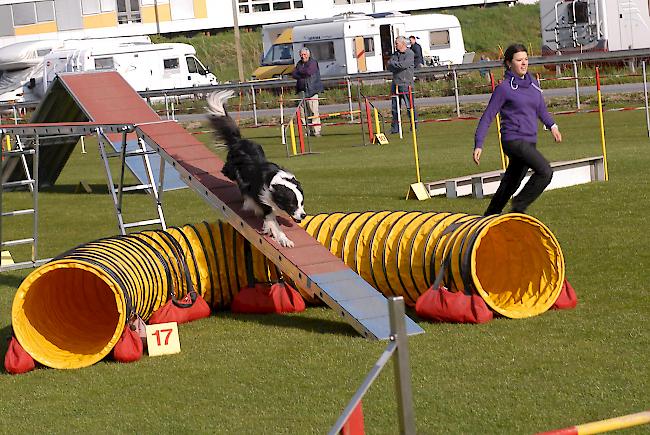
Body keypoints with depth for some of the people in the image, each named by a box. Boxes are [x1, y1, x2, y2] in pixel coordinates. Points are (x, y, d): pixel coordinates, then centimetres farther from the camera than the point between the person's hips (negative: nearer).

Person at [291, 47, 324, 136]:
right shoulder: (299, 63, 18)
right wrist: (303, 75, -8)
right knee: (303, 112, 1)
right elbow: (294, 75, 9)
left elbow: (309, 72, -17)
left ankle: (316, 130, -8)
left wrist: (299, 72, 0)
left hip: (311, 89, -6)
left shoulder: (313, 62, -1)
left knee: (313, 111, -10)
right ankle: (309, 130, 5)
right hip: (302, 90, 6)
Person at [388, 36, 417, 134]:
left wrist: (393, 63, -4)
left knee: (409, 106, -7)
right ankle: (395, 128, 12)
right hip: (395, 83, 7)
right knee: (394, 107, 7)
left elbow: (404, 65, -17)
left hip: (405, 83, -7)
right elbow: (389, 67, 10)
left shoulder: (410, 54, -3)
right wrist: (398, 66, -8)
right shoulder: (395, 54, 18)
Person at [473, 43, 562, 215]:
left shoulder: (532, 83, 12)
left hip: (530, 141, 7)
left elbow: (541, 108, 27)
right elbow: (487, 117, -7)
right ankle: (520, 204, -6)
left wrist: (552, 125, 10)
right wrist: (478, 145, -12)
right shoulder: (504, 88, -8)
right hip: (514, 140, -7)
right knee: (545, 172, -20)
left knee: (510, 185, 13)